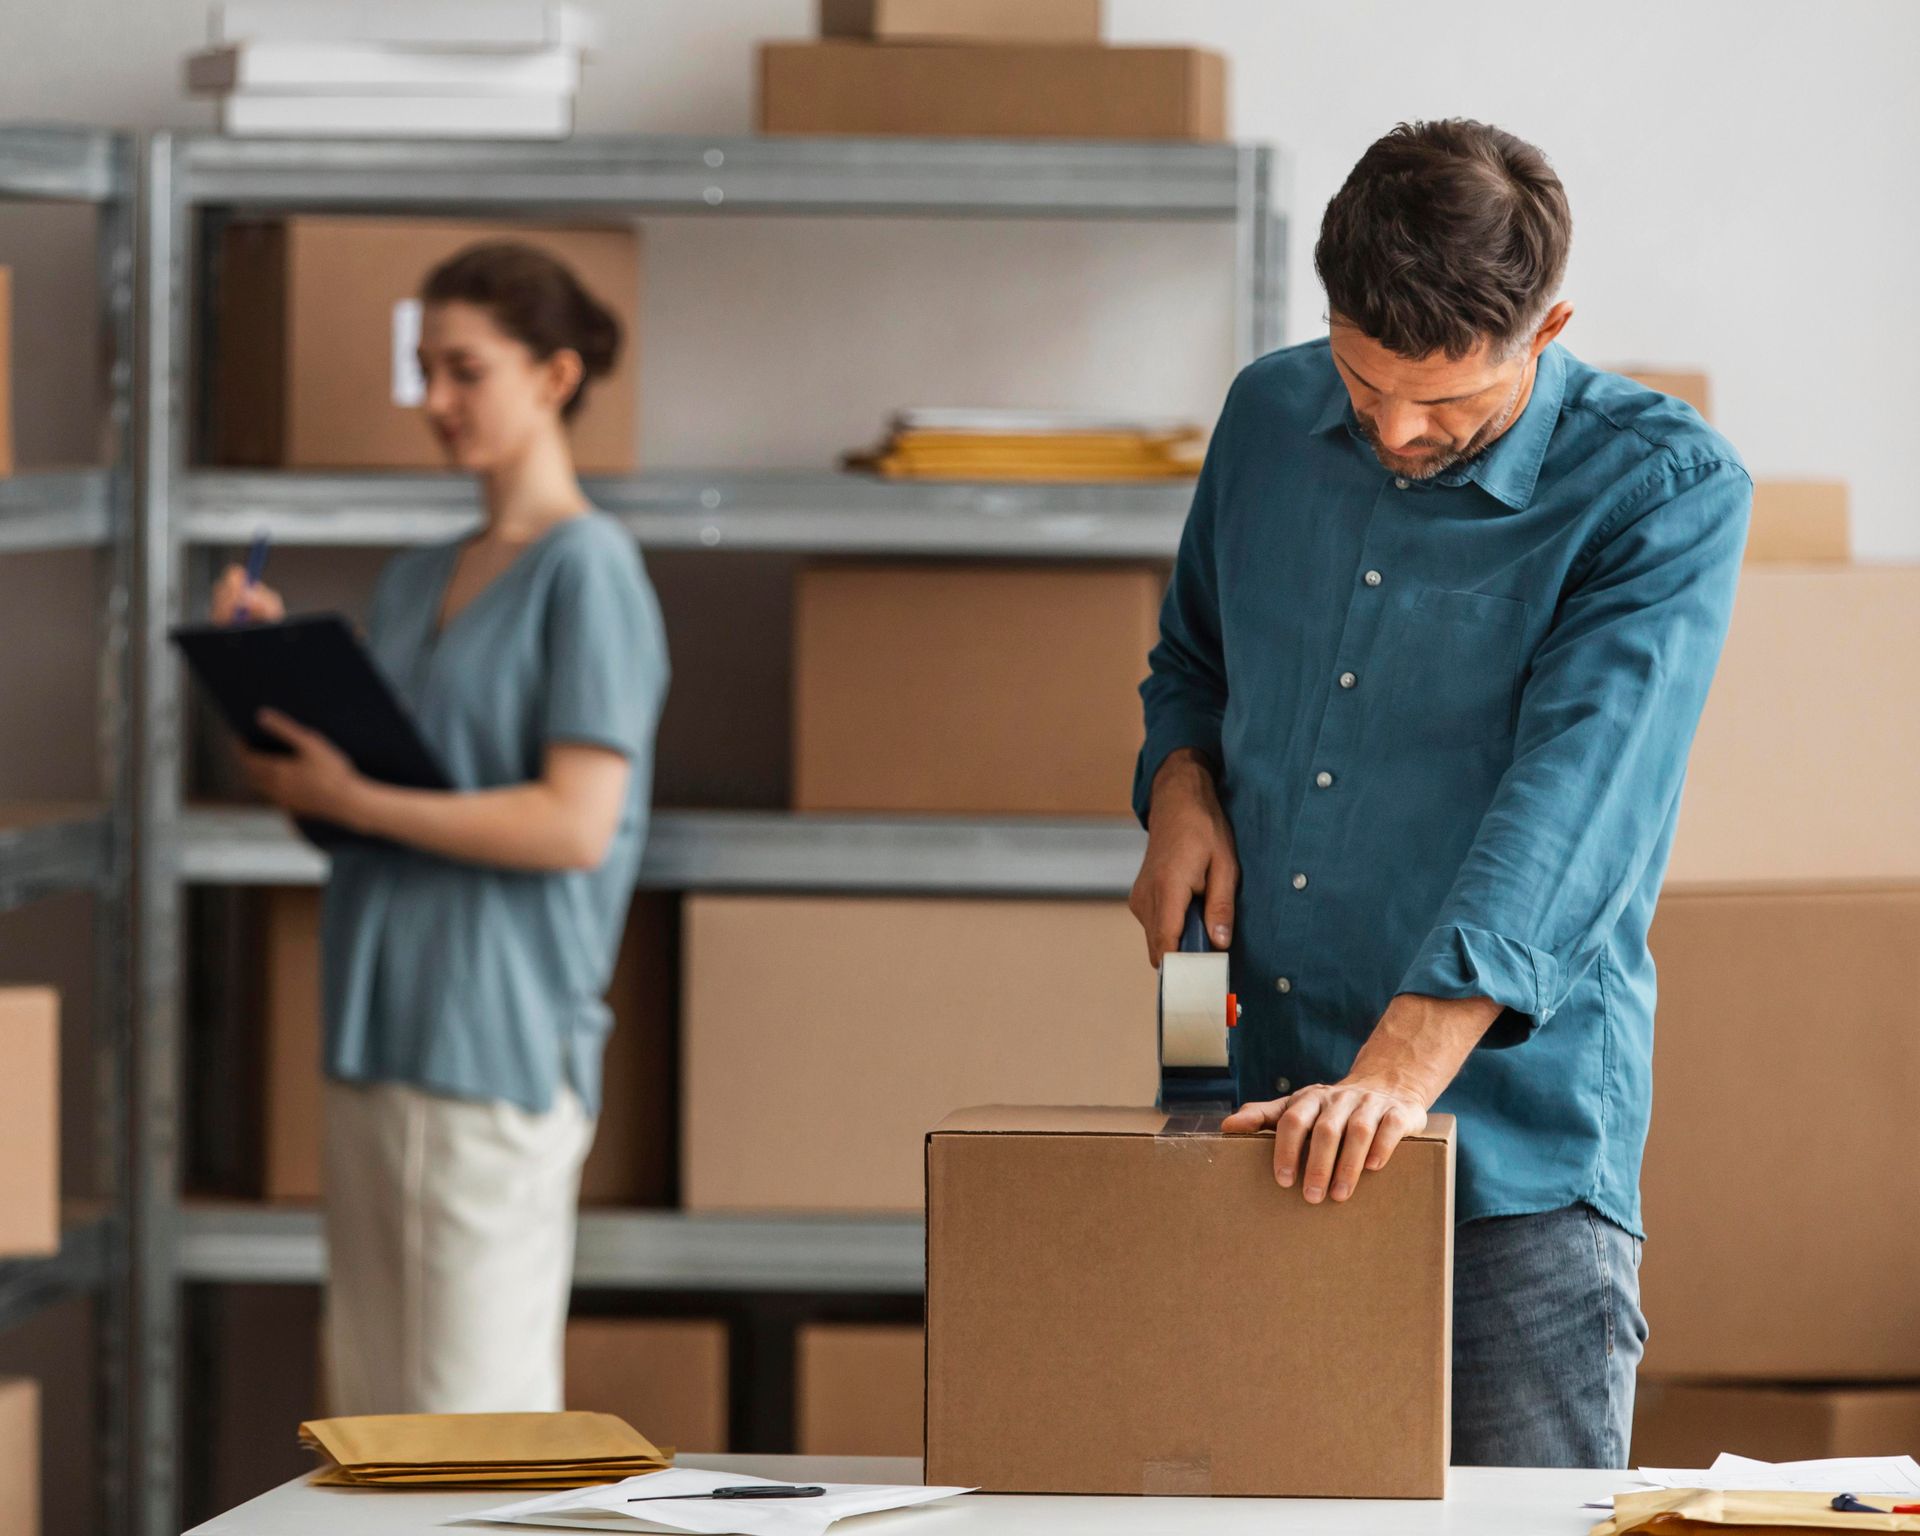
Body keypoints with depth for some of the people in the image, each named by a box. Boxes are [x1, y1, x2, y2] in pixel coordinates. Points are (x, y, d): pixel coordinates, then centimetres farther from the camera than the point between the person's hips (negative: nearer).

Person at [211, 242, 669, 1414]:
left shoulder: (589, 571, -7)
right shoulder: (415, 582, 17)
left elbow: (576, 824, -16)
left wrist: (352, 800, -16)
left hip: (502, 1040, -8)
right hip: (382, 1025, 8)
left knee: (475, 1409, -7)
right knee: (371, 1405, 9)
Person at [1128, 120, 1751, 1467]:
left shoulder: (1666, 490, -11)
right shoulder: (1272, 420, 6)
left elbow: (1570, 801, -23)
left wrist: (1399, 1072, -34)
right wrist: (1182, 790, 0)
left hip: (1517, 1165, -4)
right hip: (1254, 1130, 5)